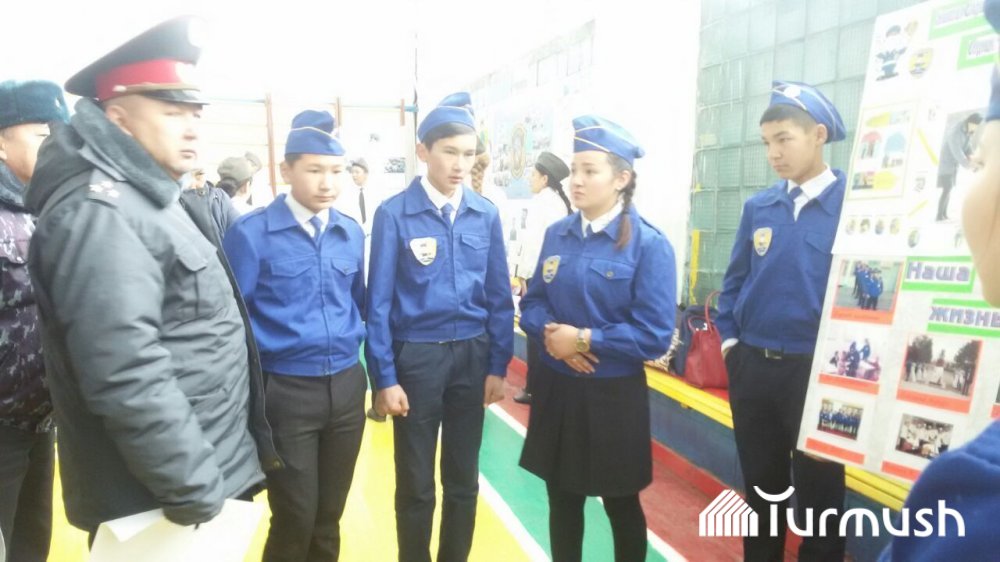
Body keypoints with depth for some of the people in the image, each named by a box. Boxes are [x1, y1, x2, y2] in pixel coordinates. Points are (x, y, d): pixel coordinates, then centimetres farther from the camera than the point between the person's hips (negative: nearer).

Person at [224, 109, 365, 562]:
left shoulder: (352, 233, 5)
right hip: (285, 389, -4)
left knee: (330, 514, 16)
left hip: (347, 386, 4)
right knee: (294, 518, 4)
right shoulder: (251, 233, -9)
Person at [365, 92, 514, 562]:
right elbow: (379, 302, -7)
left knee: (463, 480, 17)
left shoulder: (486, 215, 0)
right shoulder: (394, 214, -10)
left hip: (472, 355, 3)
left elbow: (499, 297, 5)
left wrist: (498, 365, 3)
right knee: (416, 484, 13)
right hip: (416, 357, -3)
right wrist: (384, 378, -8)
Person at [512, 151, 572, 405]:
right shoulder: (562, 201, 12)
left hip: (538, 275, -8)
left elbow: (532, 239, -16)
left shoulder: (540, 201, -10)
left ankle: (534, 389, 8)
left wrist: (522, 273, -11)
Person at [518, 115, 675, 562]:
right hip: (556, 388, 5)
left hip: (614, 395, -4)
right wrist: (550, 334, -13)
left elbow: (654, 336, -16)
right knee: (562, 500, 19)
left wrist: (585, 339, -19)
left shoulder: (649, 244, -13)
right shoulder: (556, 235, 3)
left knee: (621, 505, 16)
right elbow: (532, 303, 7)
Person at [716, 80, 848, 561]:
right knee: (760, 485, 20)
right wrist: (729, 339, 5)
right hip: (751, 366, 4)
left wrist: (845, 359, -9)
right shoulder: (758, 207, 3)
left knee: (818, 495, 12)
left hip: (817, 371, -4)